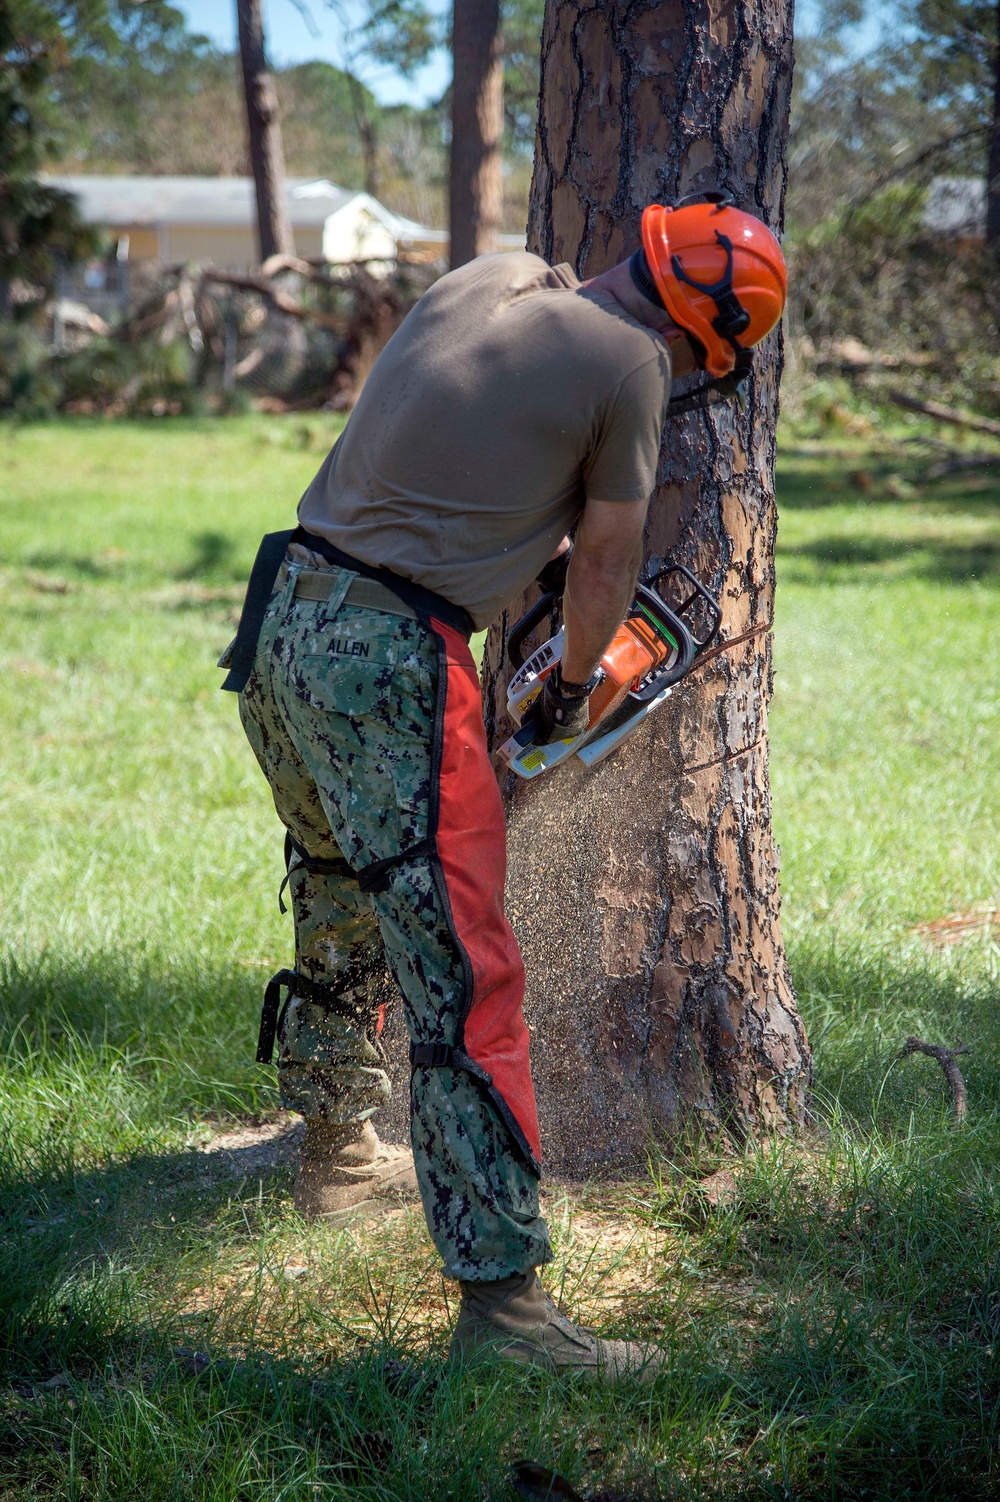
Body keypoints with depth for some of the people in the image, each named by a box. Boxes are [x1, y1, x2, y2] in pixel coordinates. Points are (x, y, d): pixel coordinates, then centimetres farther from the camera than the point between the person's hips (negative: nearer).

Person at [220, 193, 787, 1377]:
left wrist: (543, 547, 32)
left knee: (342, 904, 27)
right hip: (386, 667, -9)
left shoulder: (488, 279, 12)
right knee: (463, 976, -8)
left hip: (278, 621, 9)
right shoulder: (630, 365, -7)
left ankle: (335, 1154, 46)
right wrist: (573, 687, 21)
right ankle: (500, 1296, -9)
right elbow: (607, 562, 4)